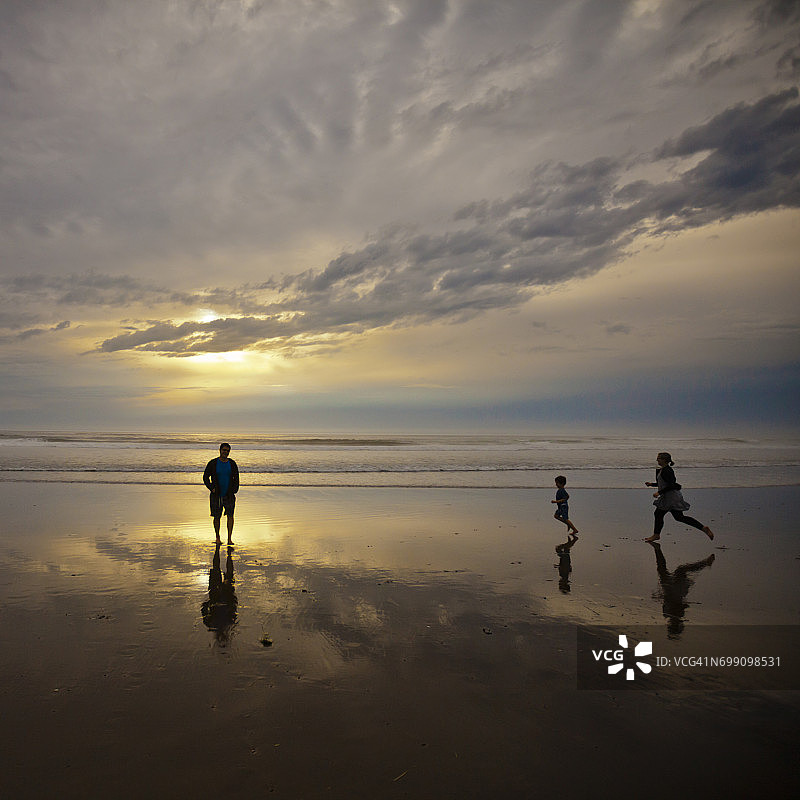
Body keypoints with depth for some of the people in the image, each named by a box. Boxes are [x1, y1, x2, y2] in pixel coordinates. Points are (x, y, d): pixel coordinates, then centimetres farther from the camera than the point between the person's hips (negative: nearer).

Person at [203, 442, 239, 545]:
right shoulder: (213, 463, -2)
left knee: (230, 515, -11)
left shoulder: (232, 463, 4)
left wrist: (234, 490, 1)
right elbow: (205, 477, 4)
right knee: (217, 517, 6)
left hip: (229, 495, 1)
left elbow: (236, 478, 13)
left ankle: (230, 539, -10)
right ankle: (217, 538, 23)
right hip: (216, 495, -1)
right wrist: (211, 488, -8)